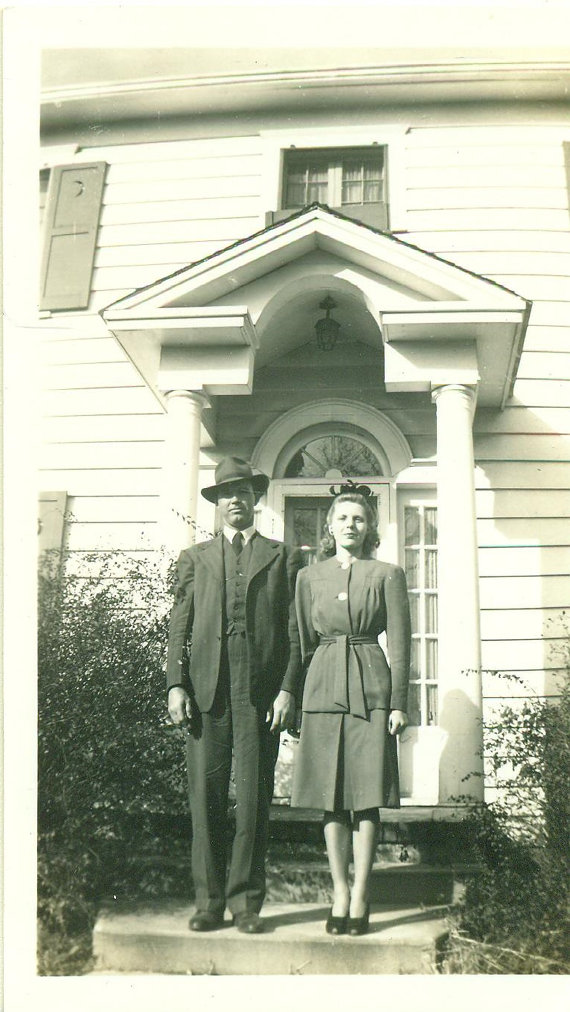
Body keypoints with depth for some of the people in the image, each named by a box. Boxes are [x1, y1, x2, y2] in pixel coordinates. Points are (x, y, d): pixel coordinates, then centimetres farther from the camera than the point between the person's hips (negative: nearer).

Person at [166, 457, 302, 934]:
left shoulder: (283, 556, 13)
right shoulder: (195, 558, 17)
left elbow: (295, 630, 6)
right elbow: (180, 627, 10)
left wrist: (287, 689, -4)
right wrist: (176, 685, -1)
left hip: (261, 692, -1)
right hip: (207, 689, 1)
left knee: (254, 796, 2)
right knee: (206, 795, 1)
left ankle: (246, 900, 13)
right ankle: (209, 900, 13)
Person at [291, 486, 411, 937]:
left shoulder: (387, 575, 5)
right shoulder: (309, 577, 10)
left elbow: (400, 645, 2)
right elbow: (305, 642, 12)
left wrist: (398, 702, -4)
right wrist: (298, 696, 6)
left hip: (371, 686, -2)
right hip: (324, 688, 2)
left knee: (367, 797, 0)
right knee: (331, 799, 5)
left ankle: (361, 895, 11)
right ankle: (340, 893, 16)